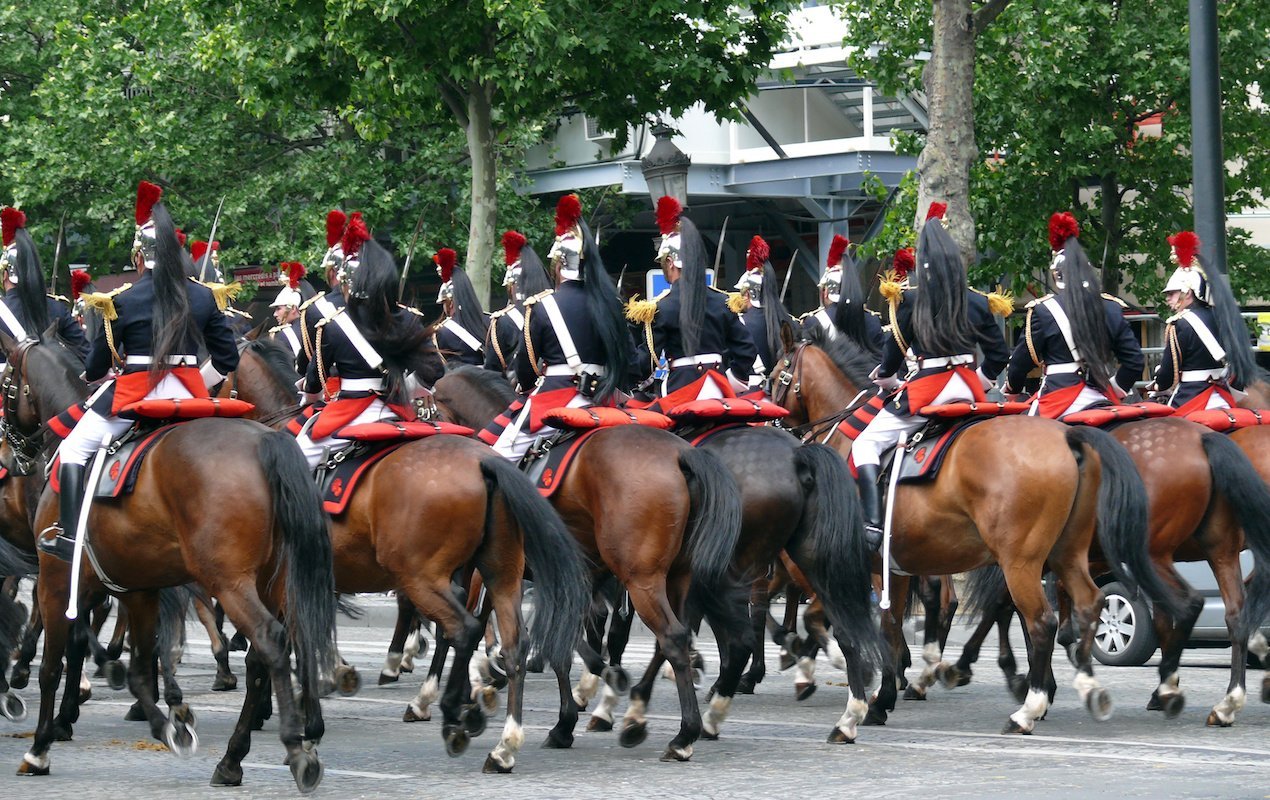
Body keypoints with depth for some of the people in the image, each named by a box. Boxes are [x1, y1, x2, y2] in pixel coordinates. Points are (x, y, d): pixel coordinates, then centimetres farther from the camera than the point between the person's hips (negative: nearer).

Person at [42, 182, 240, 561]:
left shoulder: (122, 301, -6)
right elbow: (228, 360, 7)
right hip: (189, 398, 3)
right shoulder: (203, 298, 3)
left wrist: (92, 374, 25)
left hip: (134, 396, -3)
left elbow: (95, 367, 3)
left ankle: (69, 536, -3)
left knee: (74, 450, 9)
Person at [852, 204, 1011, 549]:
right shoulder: (978, 303, 6)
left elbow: (895, 350, 4)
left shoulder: (910, 301, -6)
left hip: (925, 390, -5)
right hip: (969, 391, 5)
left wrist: (886, 378, 24)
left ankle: (872, 525, -17)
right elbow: (999, 354, 11)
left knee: (866, 444, 1)